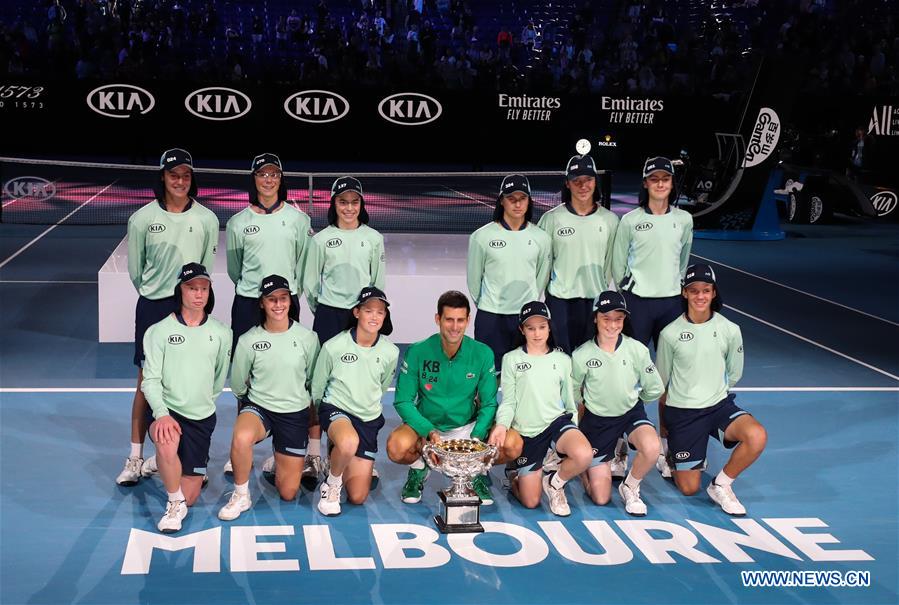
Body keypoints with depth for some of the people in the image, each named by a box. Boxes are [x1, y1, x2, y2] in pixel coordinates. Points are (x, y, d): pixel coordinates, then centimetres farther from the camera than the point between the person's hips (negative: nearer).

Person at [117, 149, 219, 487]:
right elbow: (135, 270, 8)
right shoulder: (143, 218, -2)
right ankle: (135, 457, 11)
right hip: (152, 306, 0)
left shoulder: (207, 219, 0)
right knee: (146, 380, 2)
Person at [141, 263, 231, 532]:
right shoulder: (159, 331, -5)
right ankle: (174, 505, -13)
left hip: (202, 417, 3)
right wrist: (162, 414, -25)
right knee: (168, 446, -40)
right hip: (168, 411, -3)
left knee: (190, 496, 3)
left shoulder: (221, 333, 1)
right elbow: (151, 380, -10)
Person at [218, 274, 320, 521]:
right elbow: (238, 384, 6)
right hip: (258, 407, -1)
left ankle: (278, 462, 40)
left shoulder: (308, 338, -8)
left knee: (288, 493, 5)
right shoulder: (248, 340, -10)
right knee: (241, 437, -39)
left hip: (295, 413, 1)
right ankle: (241, 496, -14)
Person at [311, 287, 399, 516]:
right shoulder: (334, 346, -14)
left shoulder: (390, 352, -6)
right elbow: (317, 387, 3)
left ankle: (336, 458, 33)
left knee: (358, 497, 2)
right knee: (349, 442, -42)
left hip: (369, 419, 4)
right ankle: (331, 485, -10)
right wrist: (318, 418, 13)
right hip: (336, 409, -3)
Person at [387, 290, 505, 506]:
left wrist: (476, 437, -20)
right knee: (397, 447, -34)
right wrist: (429, 431, -24)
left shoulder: (483, 354, -8)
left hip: (467, 427, 1)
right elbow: (403, 402, -9)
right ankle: (419, 468, 4)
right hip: (425, 425, -1)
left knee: (513, 445, -24)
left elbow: (488, 404, -3)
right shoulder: (417, 352, -12)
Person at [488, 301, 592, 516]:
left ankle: (554, 482, -1)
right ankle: (516, 477, 34)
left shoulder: (562, 360, 6)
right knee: (531, 502, -2)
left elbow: (569, 400, 13)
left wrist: (576, 431, 11)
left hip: (557, 421, 1)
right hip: (526, 431, -1)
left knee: (584, 456, -34)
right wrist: (502, 424, -20)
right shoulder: (511, 359, 0)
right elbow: (508, 400, -2)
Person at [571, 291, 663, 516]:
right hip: (596, 420, -1)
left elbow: (654, 389, 0)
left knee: (652, 448, -36)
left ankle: (630, 487, -4)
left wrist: (632, 400, 10)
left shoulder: (637, 349, -13)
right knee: (600, 498, -2)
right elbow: (572, 393, 3)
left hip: (631, 413, 1)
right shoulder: (582, 355, -15)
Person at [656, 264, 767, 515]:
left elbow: (733, 374, 10)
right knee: (689, 488, 0)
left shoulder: (730, 330, -5)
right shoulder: (670, 333, -7)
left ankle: (721, 485, -5)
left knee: (757, 436, -30)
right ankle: (670, 452, 34)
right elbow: (661, 383, 4)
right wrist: (663, 425, 11)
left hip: (719, 405, 1)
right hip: (681, 412, -1)